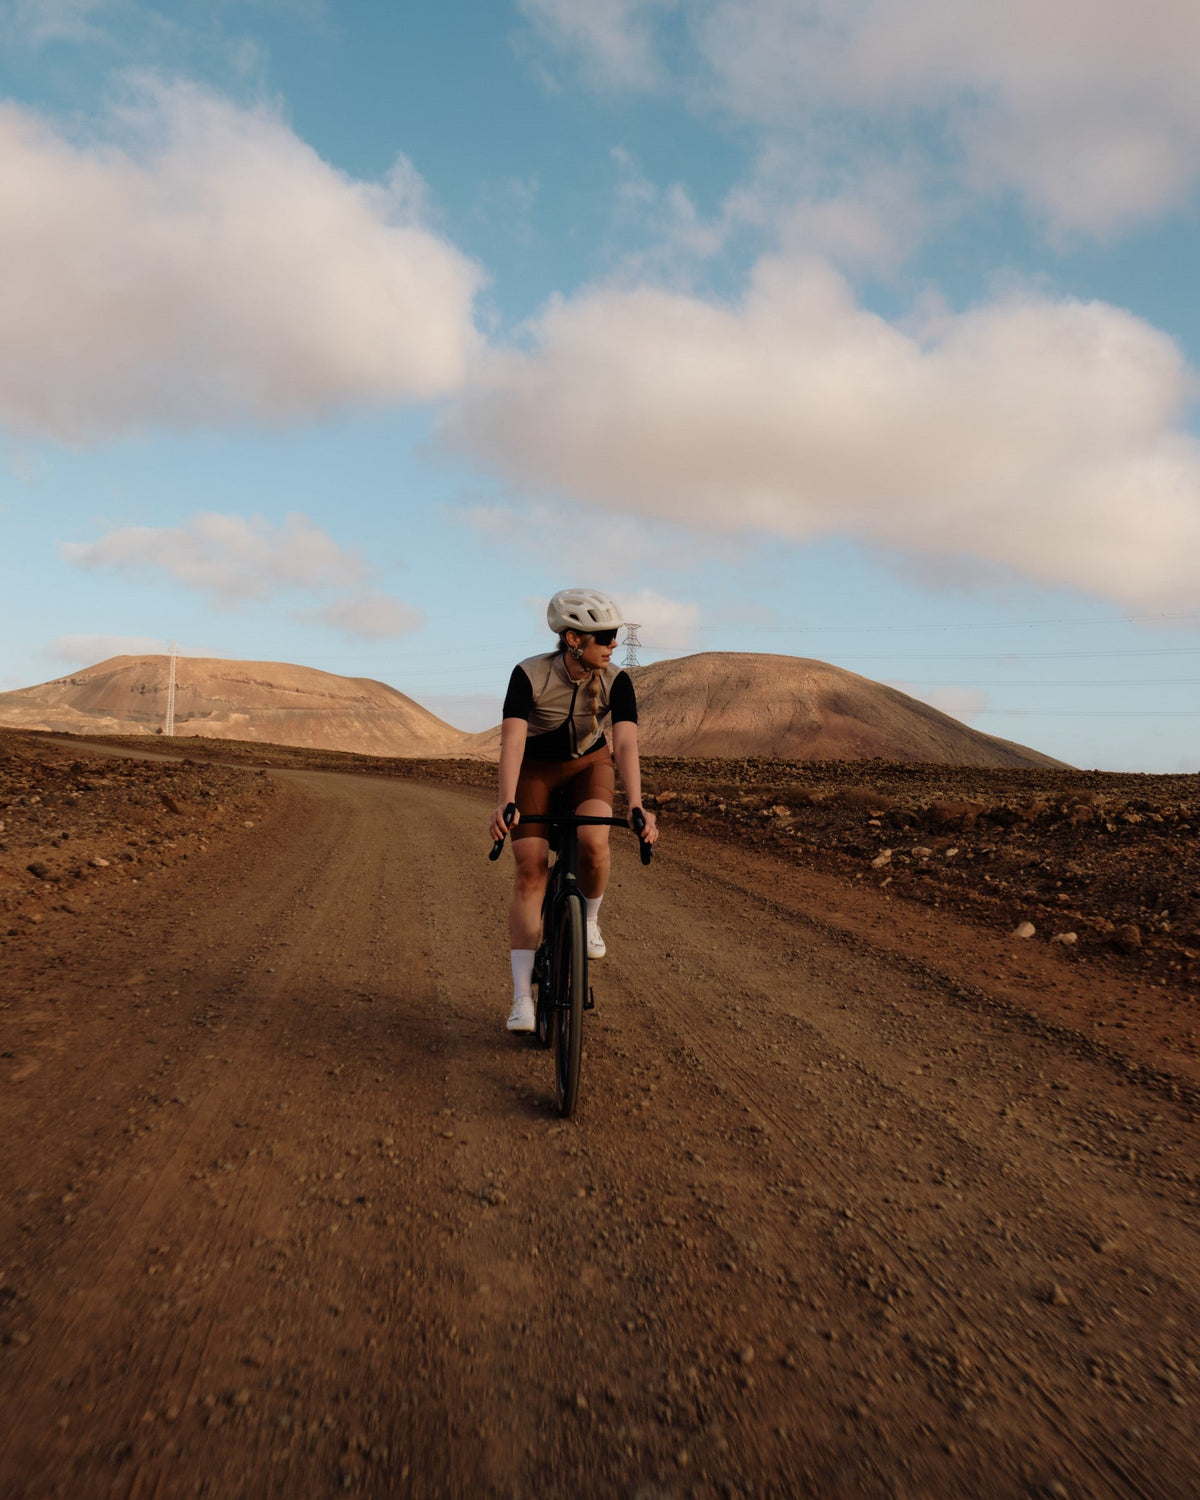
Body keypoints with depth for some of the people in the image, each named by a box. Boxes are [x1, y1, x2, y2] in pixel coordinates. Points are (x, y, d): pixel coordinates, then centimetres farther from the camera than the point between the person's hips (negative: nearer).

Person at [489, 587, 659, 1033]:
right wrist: (505, 801, -50)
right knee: (530, 871, -12)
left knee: (593, 844, -29)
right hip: (535, 771, -1)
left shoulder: (616, 681, -22)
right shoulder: (529, 675, -27)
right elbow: (512, 740, -36)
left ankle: (589, 920, 4)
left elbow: (625, 744, -32)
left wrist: (636, 805, -46)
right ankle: (522, 997, -5)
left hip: (589, 766, 1)